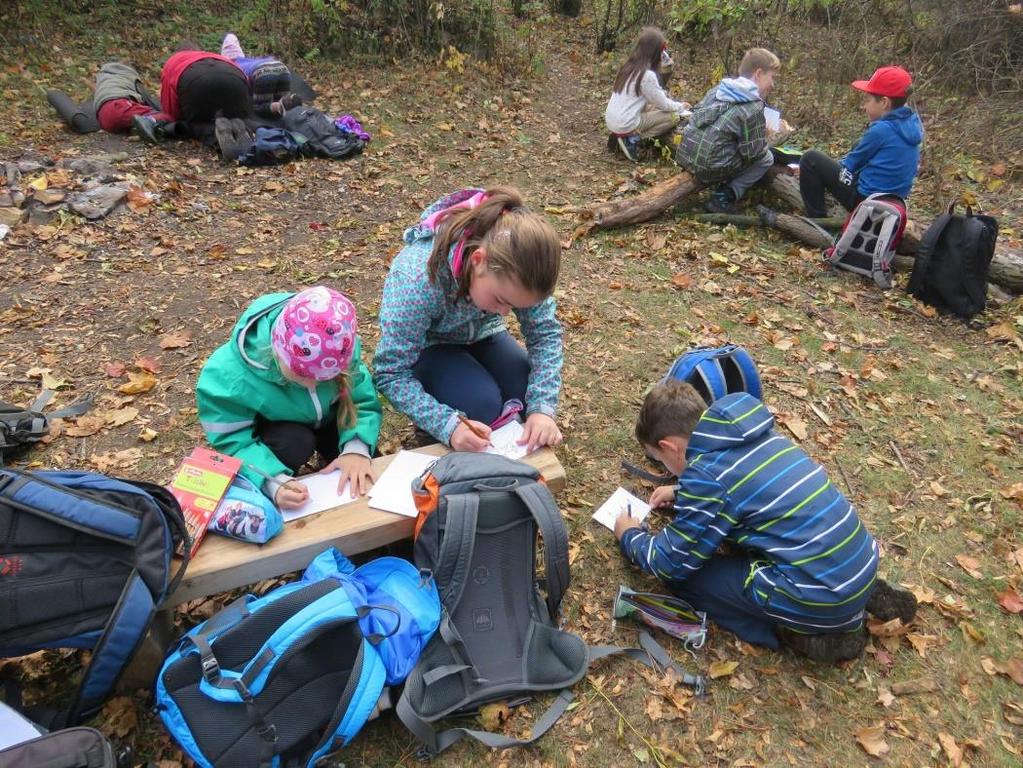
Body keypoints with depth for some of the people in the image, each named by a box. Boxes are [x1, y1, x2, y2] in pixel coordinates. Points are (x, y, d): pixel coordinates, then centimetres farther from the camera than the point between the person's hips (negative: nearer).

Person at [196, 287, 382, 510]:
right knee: (296, 442, -33)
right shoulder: (230, 374, -38)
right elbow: (233, 442, -28)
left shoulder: (342, 347, -32)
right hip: (273, 429, -2)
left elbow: (363, 401, -21)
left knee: (364, 481, -8)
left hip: (329, 417, 2)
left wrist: (356, 447, -39)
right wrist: (273, 482, -45)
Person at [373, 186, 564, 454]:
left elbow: (545, 332, -18)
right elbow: (390, 374, -32)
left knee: (532, 394, -19)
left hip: (481, 335, 4)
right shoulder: (416, 279, -39)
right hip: (427, 348, -3)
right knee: (481, 404, -28)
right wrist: (448, 425, -44)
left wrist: (543, 408, -32)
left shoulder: (516, 269, -29)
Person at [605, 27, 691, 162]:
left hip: (611, 121, 8)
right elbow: (663, 105, -5)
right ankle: (632, 139, -6)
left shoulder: (630, 65, 8)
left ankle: (624, 135, 11)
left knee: (653, 107, 25)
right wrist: (680, 106, 13)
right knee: (673, 116, -2)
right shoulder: (647, 75, -16)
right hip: (625, 125, -8)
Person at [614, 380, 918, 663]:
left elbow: (671, 562, -5)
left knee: (681, 576, 1)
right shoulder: (755, 435, 6)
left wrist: (630, 536, 13)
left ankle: (804, 631, 2)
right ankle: (867, 596, 19)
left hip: (822, 597, -8)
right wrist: (682, 492, 30)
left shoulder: (705, 475, -17)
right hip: (862, 564, 8)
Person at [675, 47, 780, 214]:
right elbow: (752, 152, -9)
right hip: (710, 168, -8)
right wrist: (763, 133, 15)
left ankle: (723, 187, 16)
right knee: (766, 158, 12)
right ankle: (725, 197, 1)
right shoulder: (754, 107, -10)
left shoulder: (719, 88, 11)